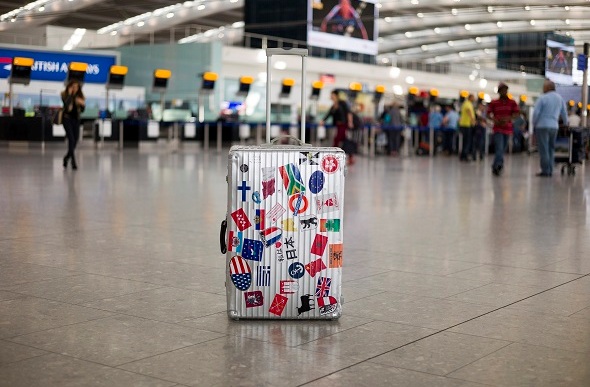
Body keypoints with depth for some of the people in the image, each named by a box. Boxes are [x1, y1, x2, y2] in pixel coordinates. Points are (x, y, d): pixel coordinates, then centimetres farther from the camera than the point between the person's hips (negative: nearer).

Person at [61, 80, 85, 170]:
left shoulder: (79, 96, 6)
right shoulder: (65, 95, -5)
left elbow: (82, 110, 6)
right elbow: (66, 104, -23)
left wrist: (82, 104, -14)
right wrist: (69, 94, -20)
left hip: (76, 119, 5)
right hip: (67, 118, -5)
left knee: (75, 140, 6)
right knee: (71, 139, -14)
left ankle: (67, 157, 30)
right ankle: (73, 162, -16)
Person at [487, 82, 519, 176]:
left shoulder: (512, 102, 5)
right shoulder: (494, 103, 3)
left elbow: (516, 113, -1)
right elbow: (489, 113, 2)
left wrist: (508, 118, -19)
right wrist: (493, 119, -19)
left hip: (507, 129, 3)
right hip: (498, 129, -3)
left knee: (502, 149, 10)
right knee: (499, 148, -19)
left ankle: (495, 166, 23)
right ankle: (499, 165, -29)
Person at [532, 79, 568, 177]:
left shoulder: (542, 98, -9)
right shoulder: (560, 98, 10)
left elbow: (536, 112, -11)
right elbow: (564, 113, 15)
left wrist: (534, 124, 2)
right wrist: (565, 124, 29)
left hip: (542, 126, -6)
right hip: (554, 126, 6)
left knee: (544, 149, -3)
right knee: (551, 149, 13)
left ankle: (545, 171, -4)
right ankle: (550, 171, 13)